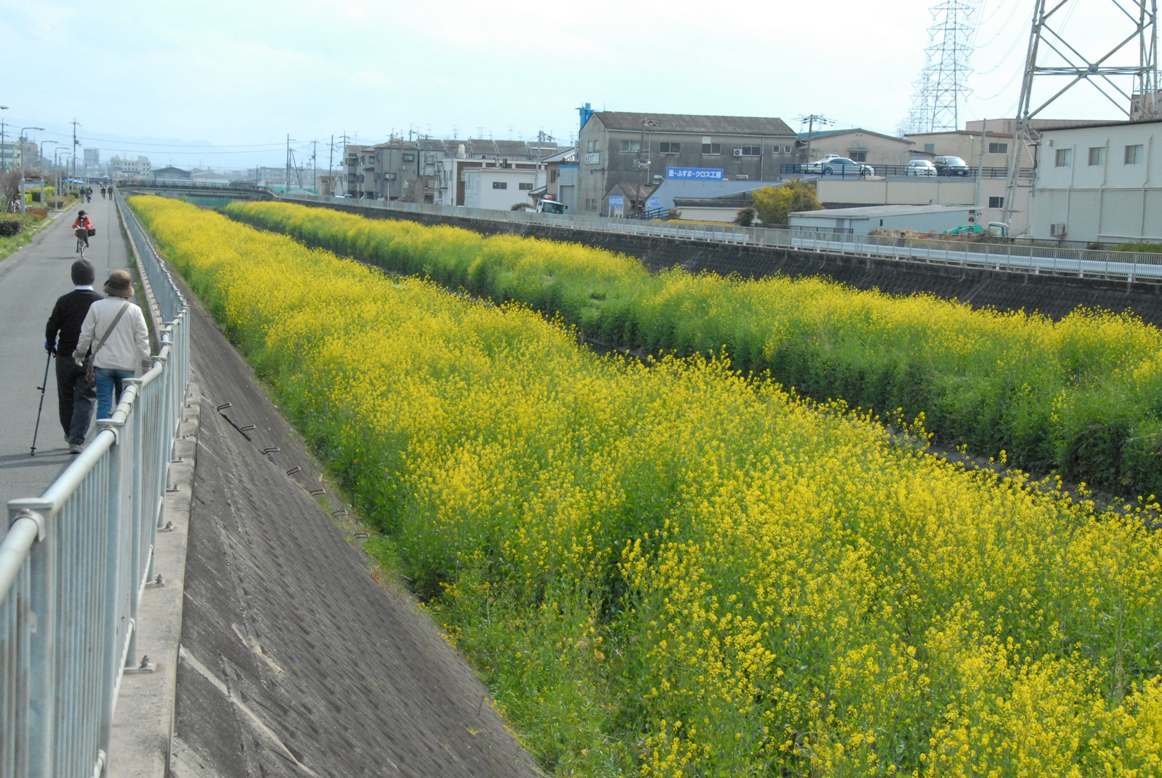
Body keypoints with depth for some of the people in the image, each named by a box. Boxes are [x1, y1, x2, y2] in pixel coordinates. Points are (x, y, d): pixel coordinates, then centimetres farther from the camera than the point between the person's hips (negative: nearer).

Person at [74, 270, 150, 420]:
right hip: (127, 364, 1)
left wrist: (79, 353, 15)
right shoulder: (135, 310, -5)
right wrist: (146, 363, 5)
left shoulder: (96, 307, -5)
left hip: (102, 363, -1)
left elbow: (86, 334, 0)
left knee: (104, 403, 2)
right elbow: (142, 339, -3)